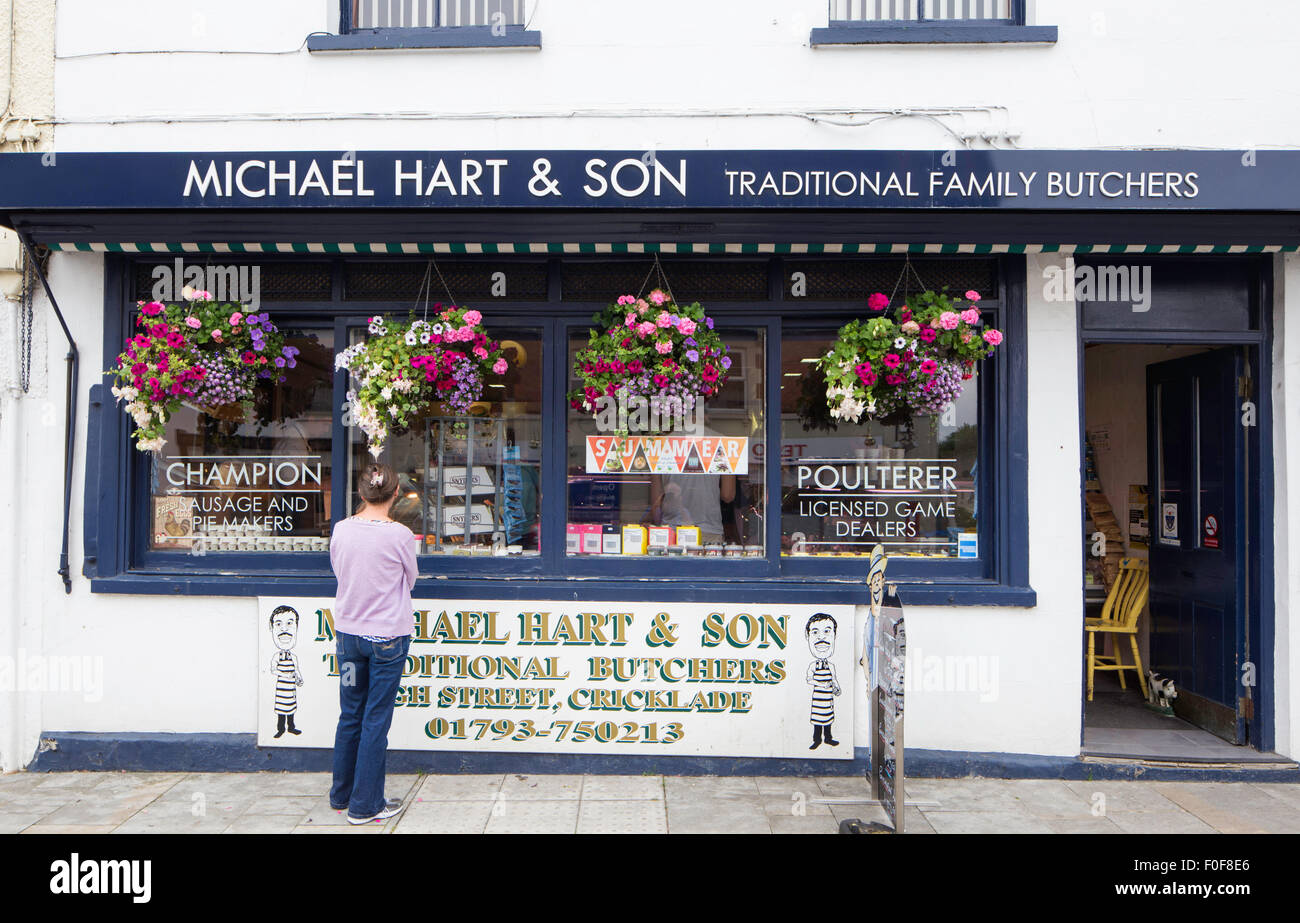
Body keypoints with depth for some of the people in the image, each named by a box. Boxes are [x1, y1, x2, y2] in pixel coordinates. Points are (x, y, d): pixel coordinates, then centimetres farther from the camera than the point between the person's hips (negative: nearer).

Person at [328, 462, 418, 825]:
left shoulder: (341, 530, -4)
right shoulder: (400, 535, -15)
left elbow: (338, 570, 11)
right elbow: (410, 579, 0)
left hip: (348, 631, 4)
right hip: (388, 635, -4)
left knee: (350, 716, 18)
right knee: (376, 720, 5)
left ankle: (342, 795, 31)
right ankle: (365, 805, 13)